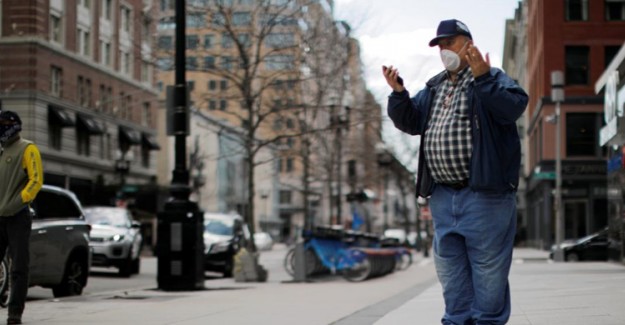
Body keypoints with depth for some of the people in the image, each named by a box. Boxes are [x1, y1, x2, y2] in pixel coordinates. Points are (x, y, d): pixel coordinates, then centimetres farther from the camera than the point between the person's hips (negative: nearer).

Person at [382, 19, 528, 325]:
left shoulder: (492, 79, -2)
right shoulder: (434, 88, 18)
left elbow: (513, 107, -20)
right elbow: (410, 122, 17)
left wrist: (482, 78, -30)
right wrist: (398, 94, 0)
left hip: (483, 194, -7)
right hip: (443, 196, 7)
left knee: (488, 268, -3)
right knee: (450, 267, 12)